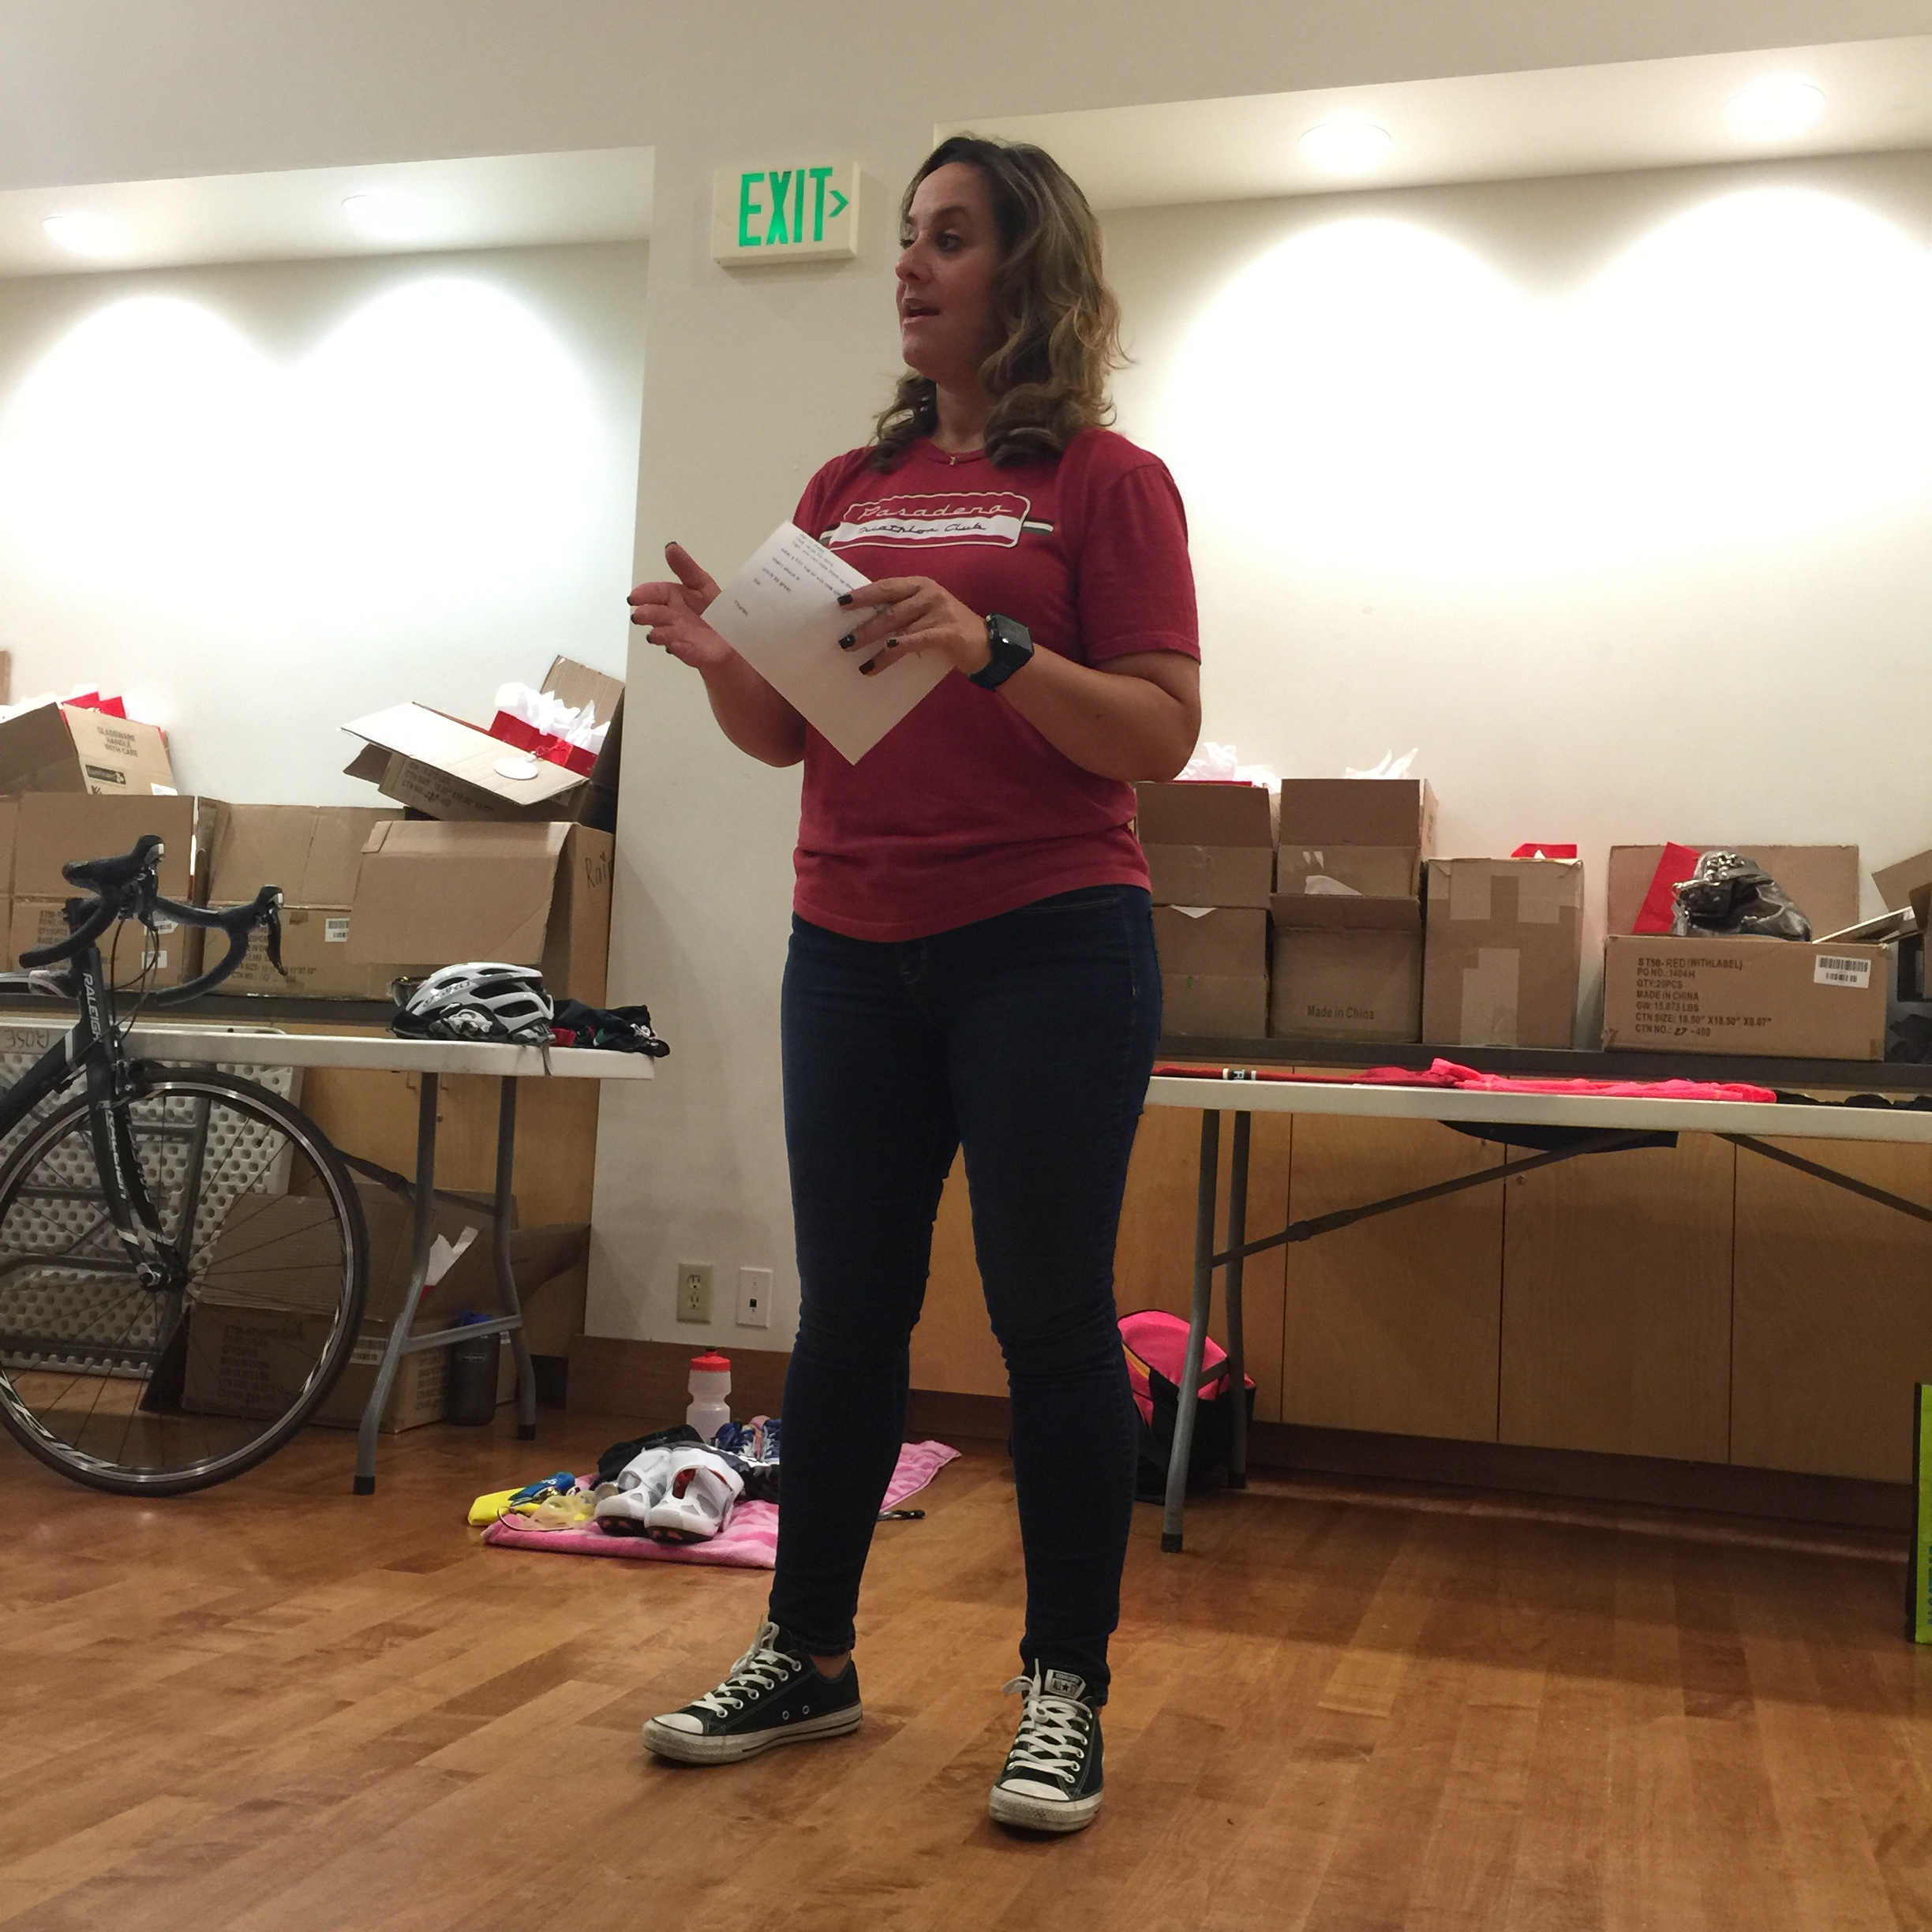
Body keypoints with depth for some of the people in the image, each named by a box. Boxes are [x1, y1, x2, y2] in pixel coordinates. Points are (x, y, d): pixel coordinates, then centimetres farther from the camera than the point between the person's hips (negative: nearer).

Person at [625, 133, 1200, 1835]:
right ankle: (807, 1658, 25)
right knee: (845, 1312, 10)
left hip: (1048, 945, -5)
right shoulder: (850, 487, 14)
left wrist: (990, 648, -21)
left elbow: (1161, 735, -8)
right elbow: (788, 734, 15)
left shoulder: (1104, 478, 0)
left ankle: (1066, 1690, 16)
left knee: (1051, 1315, 2)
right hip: (852, 948, 5)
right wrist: (718, 655, -5)